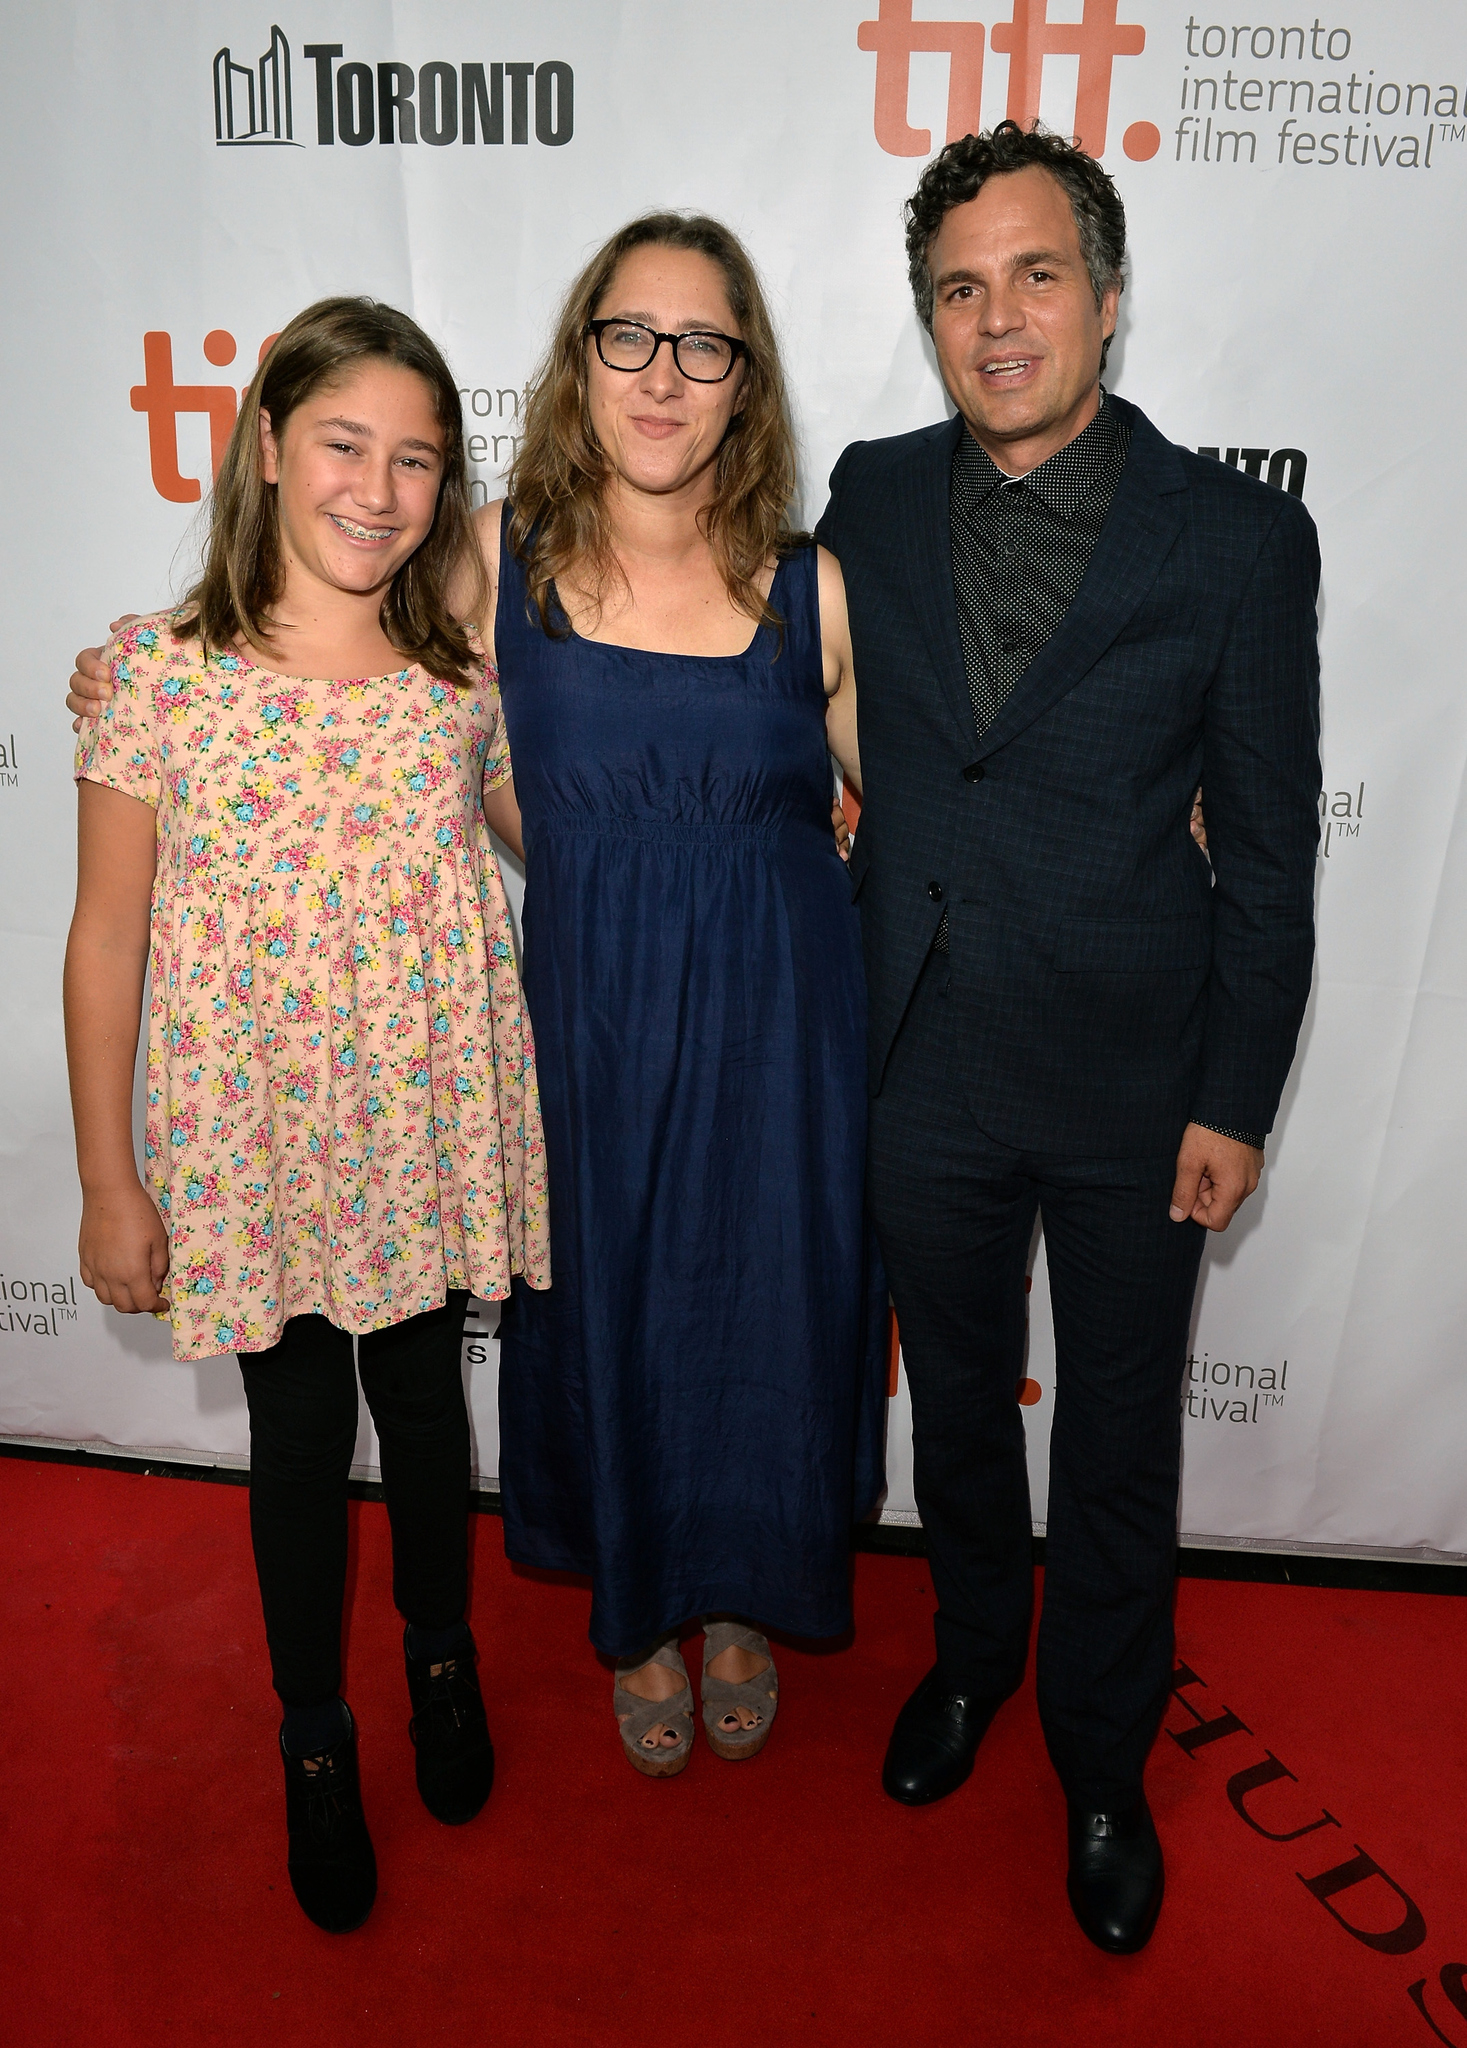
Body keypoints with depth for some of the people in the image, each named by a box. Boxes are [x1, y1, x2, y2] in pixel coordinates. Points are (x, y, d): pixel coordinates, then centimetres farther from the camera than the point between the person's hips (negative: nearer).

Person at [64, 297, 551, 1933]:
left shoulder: (466, 676, -4)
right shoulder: (160, 673, -11)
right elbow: (105, 944, -7)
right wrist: (109, 1184, -5)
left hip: (430, 1125, 2)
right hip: (253, 1139, -1)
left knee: (424, 1400, 19)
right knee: (300, 1436, 14)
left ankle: (441, 1658, 49)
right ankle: (314, 1736, 42)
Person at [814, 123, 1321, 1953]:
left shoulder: (1238, 538, -8)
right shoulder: (872, 499, 0)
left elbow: (1267, 848, -5)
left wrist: (1236, 1100, -6)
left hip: (1132, 1082, -2)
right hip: (925, 1065, 2)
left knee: (1117, 1445, 14)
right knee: (955, 1399, 21)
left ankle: (1102, 1763, 40)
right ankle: (973, 1651, 49)